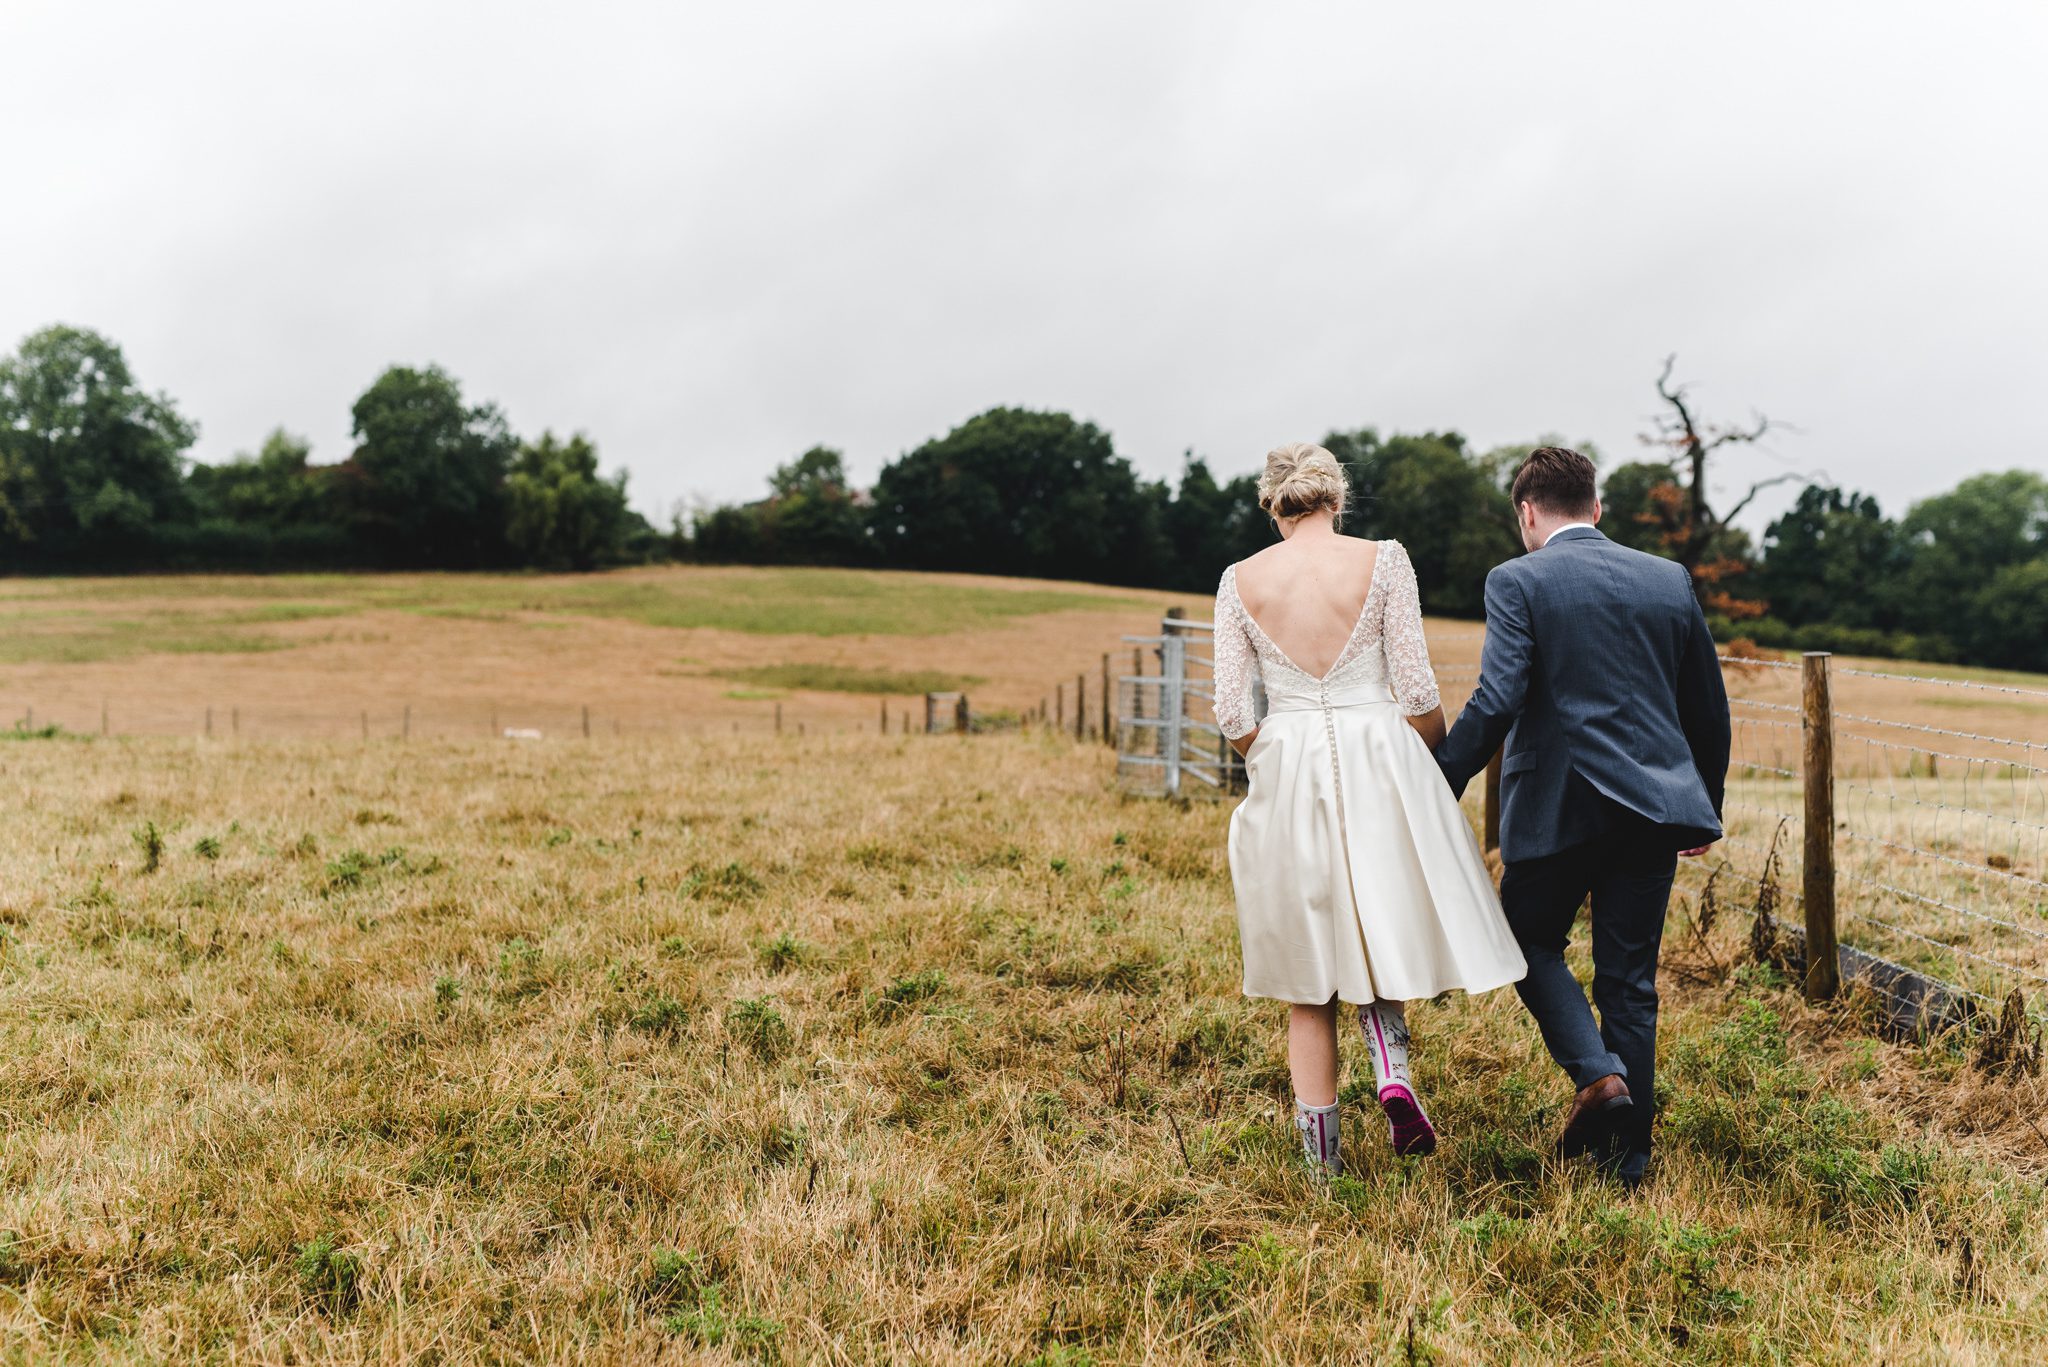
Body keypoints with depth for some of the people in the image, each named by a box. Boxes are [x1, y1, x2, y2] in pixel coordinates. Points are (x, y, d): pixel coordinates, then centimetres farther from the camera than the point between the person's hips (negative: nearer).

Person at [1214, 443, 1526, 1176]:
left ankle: (1321, 1147, 14)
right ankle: (1392, 1067, -7)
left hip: (1287, 778, 1)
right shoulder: (1383, 560, -3)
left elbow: (1230, 710, 0)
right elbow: (1416, 690, -5)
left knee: (1310, 964, 12)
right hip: (1380, 763, -1)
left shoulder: (1241, 580, 1)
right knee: (1382, 933, 19)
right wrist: (1442, 769, 12)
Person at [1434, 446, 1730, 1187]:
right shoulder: (1670, 579, 9)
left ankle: (1597, 1072, -4)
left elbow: (1497, 701, -18)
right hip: (1654, 802, 4)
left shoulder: (1518, 582, -6)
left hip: (1559, 806, -4)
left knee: (1531, 942, 18)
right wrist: (1707, 805, 24)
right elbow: (1708, 708, 13)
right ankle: (1627, 1154, 17)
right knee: (1630, 980, 12)